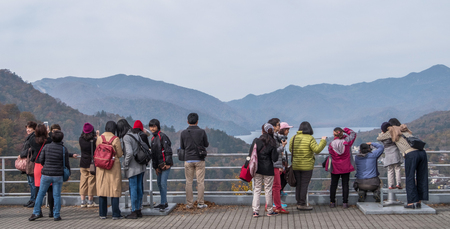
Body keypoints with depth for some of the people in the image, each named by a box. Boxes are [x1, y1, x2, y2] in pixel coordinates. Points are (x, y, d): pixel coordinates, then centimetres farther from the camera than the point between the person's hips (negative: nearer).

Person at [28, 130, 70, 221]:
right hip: (58, 175, -1)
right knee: (57, 195, 5)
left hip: (46, 174, 1)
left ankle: (36, 213, 10)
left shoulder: (46, 147, -2)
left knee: (41, 193, 12)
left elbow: (41, 160, 2)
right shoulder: (64, 149, -3)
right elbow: (66, 163, 1)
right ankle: (56, 215, 7)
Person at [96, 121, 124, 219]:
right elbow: (120, 154, -6)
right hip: (114, 167, -3)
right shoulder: (115, 139, -10)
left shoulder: (99, 138, 1)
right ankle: (115, 214, 4)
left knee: (102, 189, 10)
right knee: (114, 189, 3)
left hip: (101, 167, 3)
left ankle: (102, 214, 12)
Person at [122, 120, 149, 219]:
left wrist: (125, 165, -11)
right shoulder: (142, 136, 6)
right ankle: (139, 210, 18)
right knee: (139, 188, 12)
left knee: (133, 188, -3)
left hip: (132, 167, -6)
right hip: (141, 166, 6)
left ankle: (134, 212, -1)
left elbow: (129, 153, -21)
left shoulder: (127, 137, -11)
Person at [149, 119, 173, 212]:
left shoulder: (162, 136, -9)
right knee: (159, 183, 10)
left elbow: (168, 150, -15)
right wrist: (155, 166, 16)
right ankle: (164, 203, 18)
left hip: (165, 164, -9)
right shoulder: (153, 138, 17)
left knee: (163, 183, -12)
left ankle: (164, 204, -10)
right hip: (159, 165, 9)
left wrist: (168, 163, -18)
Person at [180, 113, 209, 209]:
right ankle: (200, 203, 4)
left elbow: (182, 147, 6)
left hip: (188, 160, 1)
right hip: (199, 160, -1)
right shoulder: (201, 132, -6)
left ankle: (189, 203, 7)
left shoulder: (183, 133, -2)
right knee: (200, 182, 4)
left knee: (189, 182, 6)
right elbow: (206, 145, 4)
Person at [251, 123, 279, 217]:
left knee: (257, 189, 6)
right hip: (268, 169, -1)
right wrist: (277, 151, 9)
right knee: (268, 189, 8)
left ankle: (255, 211, 0)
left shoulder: (256, 141, -3)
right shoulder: (272, 144, -6)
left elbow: (250, 155, -2)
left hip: (257, 169, 1)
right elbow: (274, 159, -7)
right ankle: (270, 211, 17)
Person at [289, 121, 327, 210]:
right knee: (304, 185, -1)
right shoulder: (310, 138, -12)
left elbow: (290, 149, 12)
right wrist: (323, 141, -5)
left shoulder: (293, 138, 4)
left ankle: (299, 203, 17)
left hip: (295, 166, 5)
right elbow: (317, 149, -17)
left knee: (298, 185, 12)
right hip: (307, 166, -5)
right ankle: (302, 204, 0)